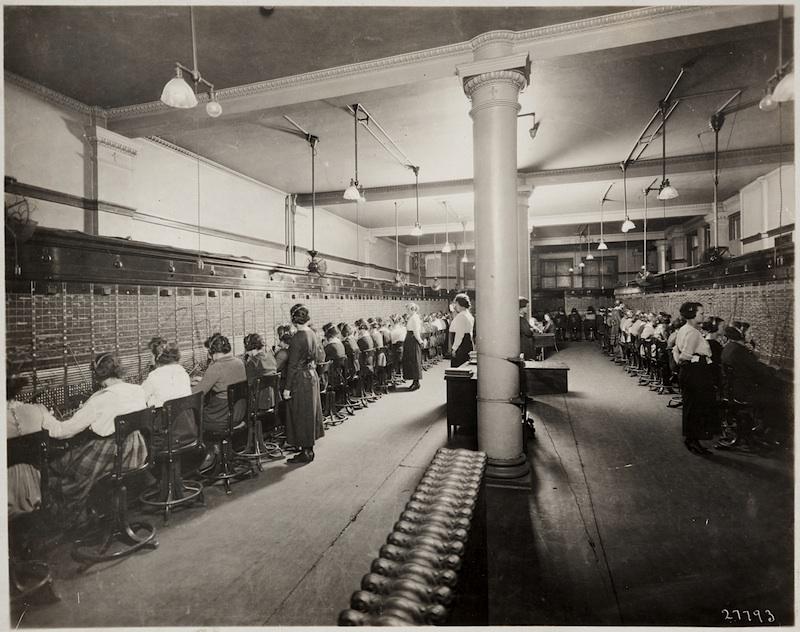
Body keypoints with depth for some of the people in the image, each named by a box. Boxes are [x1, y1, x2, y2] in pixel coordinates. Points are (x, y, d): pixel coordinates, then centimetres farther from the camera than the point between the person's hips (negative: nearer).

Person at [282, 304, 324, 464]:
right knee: (310, 413, 16)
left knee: (301, 416, 3)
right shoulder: (311, 334, 4)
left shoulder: (298, 337, -20)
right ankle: (309, 448, 28)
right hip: (312, 375, 8)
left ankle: (306, 452, 12)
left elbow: (293, 365, -19)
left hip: (301, 379, -8)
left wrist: (287, 388, -15)